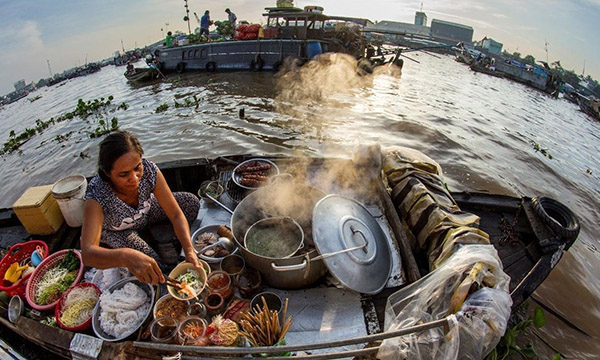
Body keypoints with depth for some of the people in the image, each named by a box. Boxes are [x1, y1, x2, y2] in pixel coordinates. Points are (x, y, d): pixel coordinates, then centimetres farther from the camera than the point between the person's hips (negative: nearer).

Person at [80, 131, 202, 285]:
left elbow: (176, 215, -29)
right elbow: (87, 253, -50)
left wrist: (189, 251, -42)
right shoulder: (96, 196, -41)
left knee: (192, 203, -11)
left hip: (146, 211, 4)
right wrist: (125, 256, -71)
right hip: (115, 231, -3)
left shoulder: (149, 169, -34)